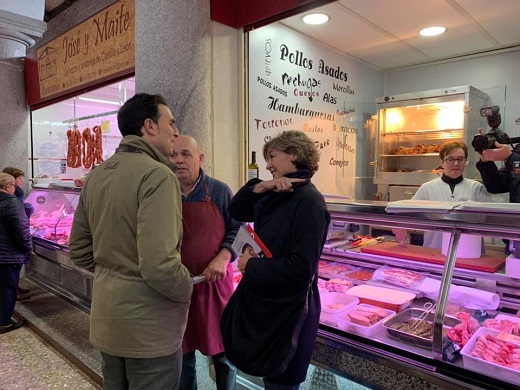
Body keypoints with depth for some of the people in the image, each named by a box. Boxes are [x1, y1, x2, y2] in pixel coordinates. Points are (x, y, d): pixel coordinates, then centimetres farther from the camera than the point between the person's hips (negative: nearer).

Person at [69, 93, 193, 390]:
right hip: (149, 325, -8)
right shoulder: (157, 175, -22)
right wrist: (187, 290, -11)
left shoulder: (96, 175, 4)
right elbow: (159, 264, -29)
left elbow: (79, 248, 10)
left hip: (106, 319, 8)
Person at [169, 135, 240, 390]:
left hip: (215, 284, -1)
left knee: (222, 351, 15)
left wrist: (223, 257, -16)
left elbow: (236, 229, 0)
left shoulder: (219, 191, -4)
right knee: (181, 354, 18)